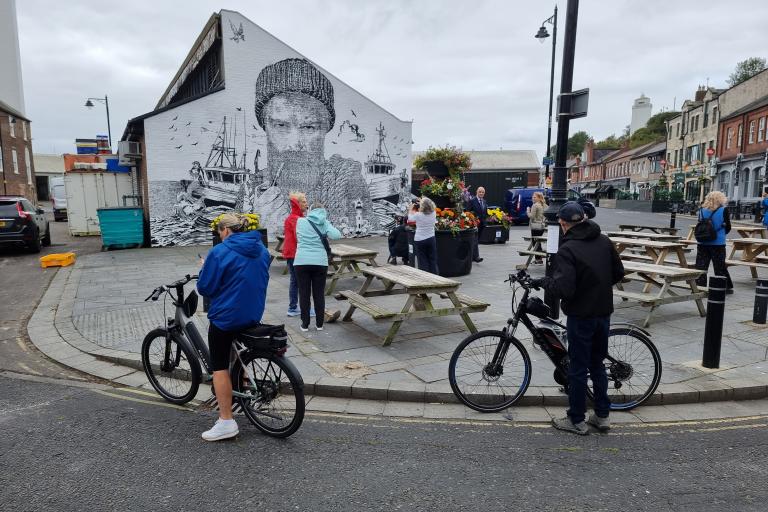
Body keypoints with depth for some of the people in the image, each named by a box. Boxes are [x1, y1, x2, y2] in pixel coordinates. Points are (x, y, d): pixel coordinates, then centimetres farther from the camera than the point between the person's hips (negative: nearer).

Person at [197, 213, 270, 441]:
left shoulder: (220, 252, -15)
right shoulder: (261, 250, 6)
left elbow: (205, 288, -10)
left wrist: (204, 269, 8)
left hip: (226, 317, -7)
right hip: (254, 314, 7)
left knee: (219, 366, 3)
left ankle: (226, 422, 4)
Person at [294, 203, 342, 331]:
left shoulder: (300, 221, 5)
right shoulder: (325, 223, 2)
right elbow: (336, 235, -12)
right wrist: (328, 224, 5)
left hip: (302, 262, 0)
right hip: (320, 262, 0)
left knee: (304, 294, 8)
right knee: (319, 294, 10)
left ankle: (305, 324, 13)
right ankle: (319, 324, 15)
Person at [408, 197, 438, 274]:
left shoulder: (418, 215, -17)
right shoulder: (433, 214, -7)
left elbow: (410, 218, 3)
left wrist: (412, 209, 17)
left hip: (420, 240, -3)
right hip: (431, 239, 3)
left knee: (422, 261, 5)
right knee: (432, 260, 12)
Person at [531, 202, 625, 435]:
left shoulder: (567, 249, -19)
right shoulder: (604, 241, 2)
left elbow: (564, 289, -26)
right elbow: (618, 273, 11)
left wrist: (543, 282, -10)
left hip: (581, 315, -6)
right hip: (603, 312, 7)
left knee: (578, 368, 5)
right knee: (598, 364, 19)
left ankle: (576, 420, 17)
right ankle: (602, 415, 28)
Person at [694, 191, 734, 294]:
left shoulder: (702, 210, 0)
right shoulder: (723, 210, -8)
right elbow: (728, 227, -1)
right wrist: (722, 234, 17)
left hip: (702, 242, 2)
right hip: (718, 243, -2)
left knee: (701, 265, 6)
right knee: (720, 266, 9)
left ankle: (699, 285, 7)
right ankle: (726, 287, 20)